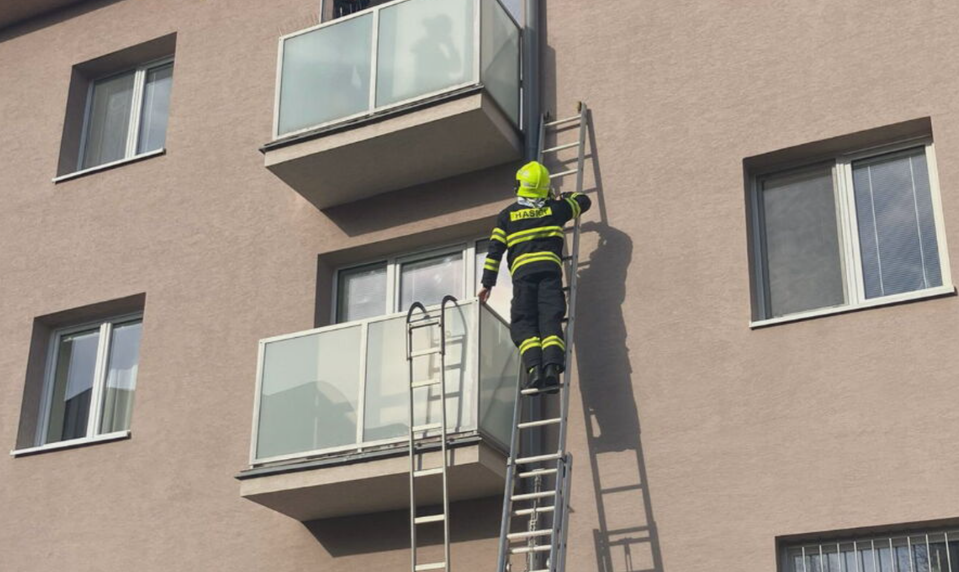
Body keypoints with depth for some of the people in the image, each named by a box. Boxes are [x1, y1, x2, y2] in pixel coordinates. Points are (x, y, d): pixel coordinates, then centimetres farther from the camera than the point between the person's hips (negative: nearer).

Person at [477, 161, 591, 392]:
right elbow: (584, 201, 35)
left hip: (522, 271, -1)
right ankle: (552, 368, -27)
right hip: (550, 268, 1)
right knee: (550, 321, -7)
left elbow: (495, 250, 11)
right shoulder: (555, 208, 18)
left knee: (524, 324, -2)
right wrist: (563, 197, 54)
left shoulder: (507, 214, 16)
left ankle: (534, 368, -23)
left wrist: (487, 283, 13)